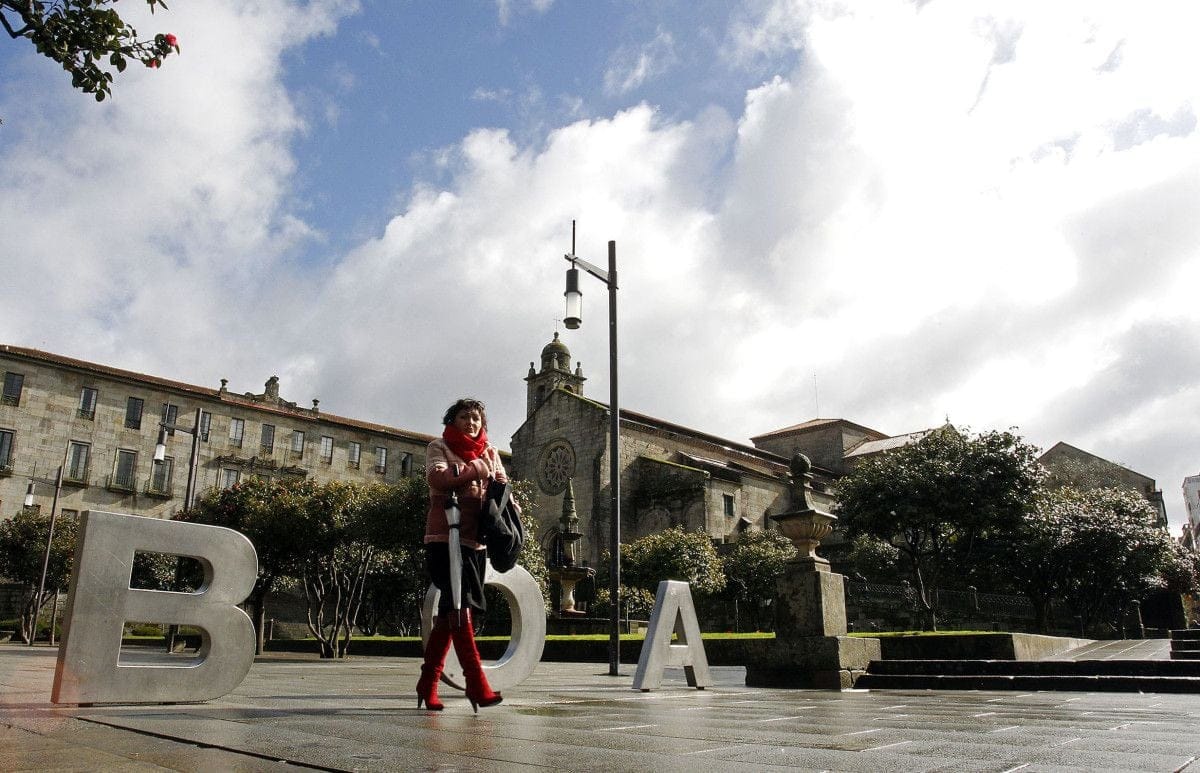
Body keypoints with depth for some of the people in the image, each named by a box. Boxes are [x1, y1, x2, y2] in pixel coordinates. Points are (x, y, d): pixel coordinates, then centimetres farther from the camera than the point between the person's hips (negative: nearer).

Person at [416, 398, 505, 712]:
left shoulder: (489, 452, 18)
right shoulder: (439, 447, 3)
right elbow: (438, 477, -17)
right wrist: (477, 469, -10)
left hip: (476, 542, 5)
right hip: (444, 539, -5)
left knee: (449, 613, 9)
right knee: (459, 606, -14)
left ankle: (428, 683, 19)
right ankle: (477, 684, -16)